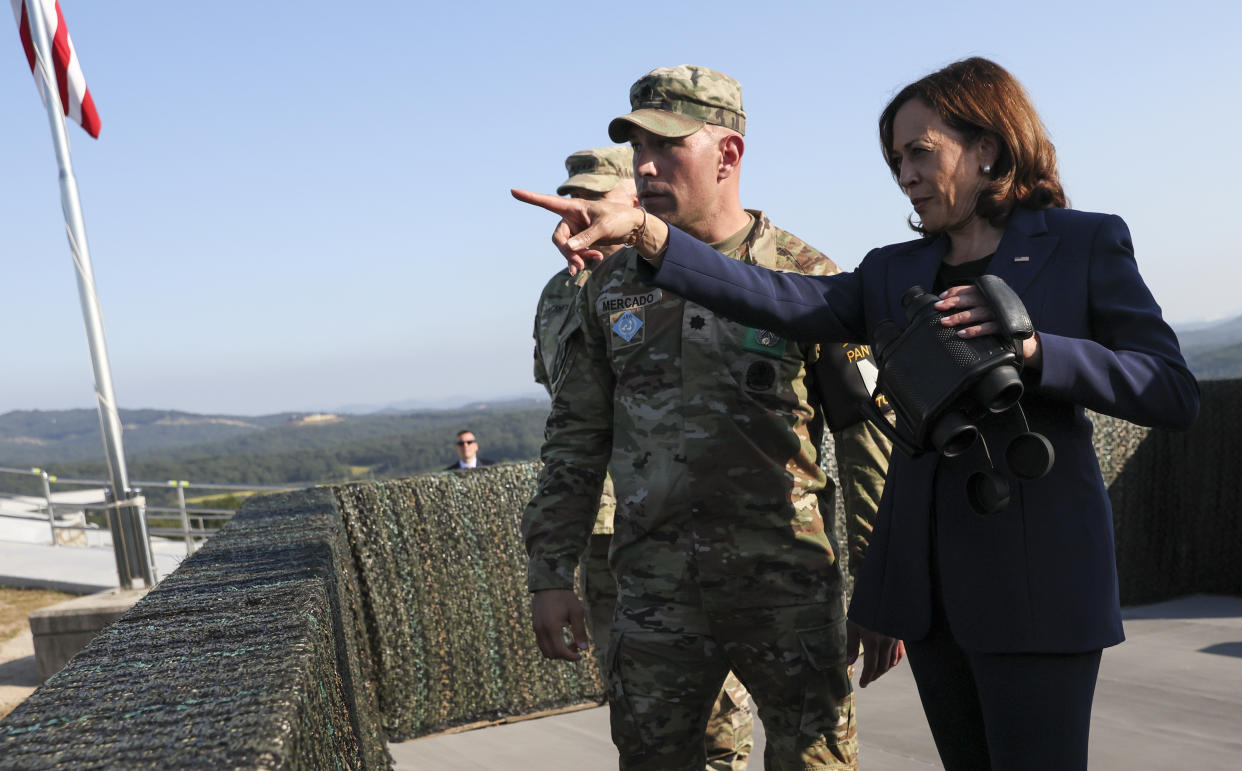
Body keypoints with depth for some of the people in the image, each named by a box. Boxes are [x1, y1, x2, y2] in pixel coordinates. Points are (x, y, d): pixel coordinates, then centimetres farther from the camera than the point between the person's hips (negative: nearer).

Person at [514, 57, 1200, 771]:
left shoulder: (1085, 243, 2)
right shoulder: (893, 272, 13)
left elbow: (1175, 393, -5)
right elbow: (780, 301, -3)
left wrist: (1030, 348, -19)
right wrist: (643, 230, -12)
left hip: (1036, 577, -4)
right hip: (926, 576, 5)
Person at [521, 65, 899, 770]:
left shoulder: (806, 277, -3)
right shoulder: (612, 287, 8)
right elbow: (576, 439, 11)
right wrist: (552, 574, 7)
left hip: (790, 586, -3)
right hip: (655, 592, 3)